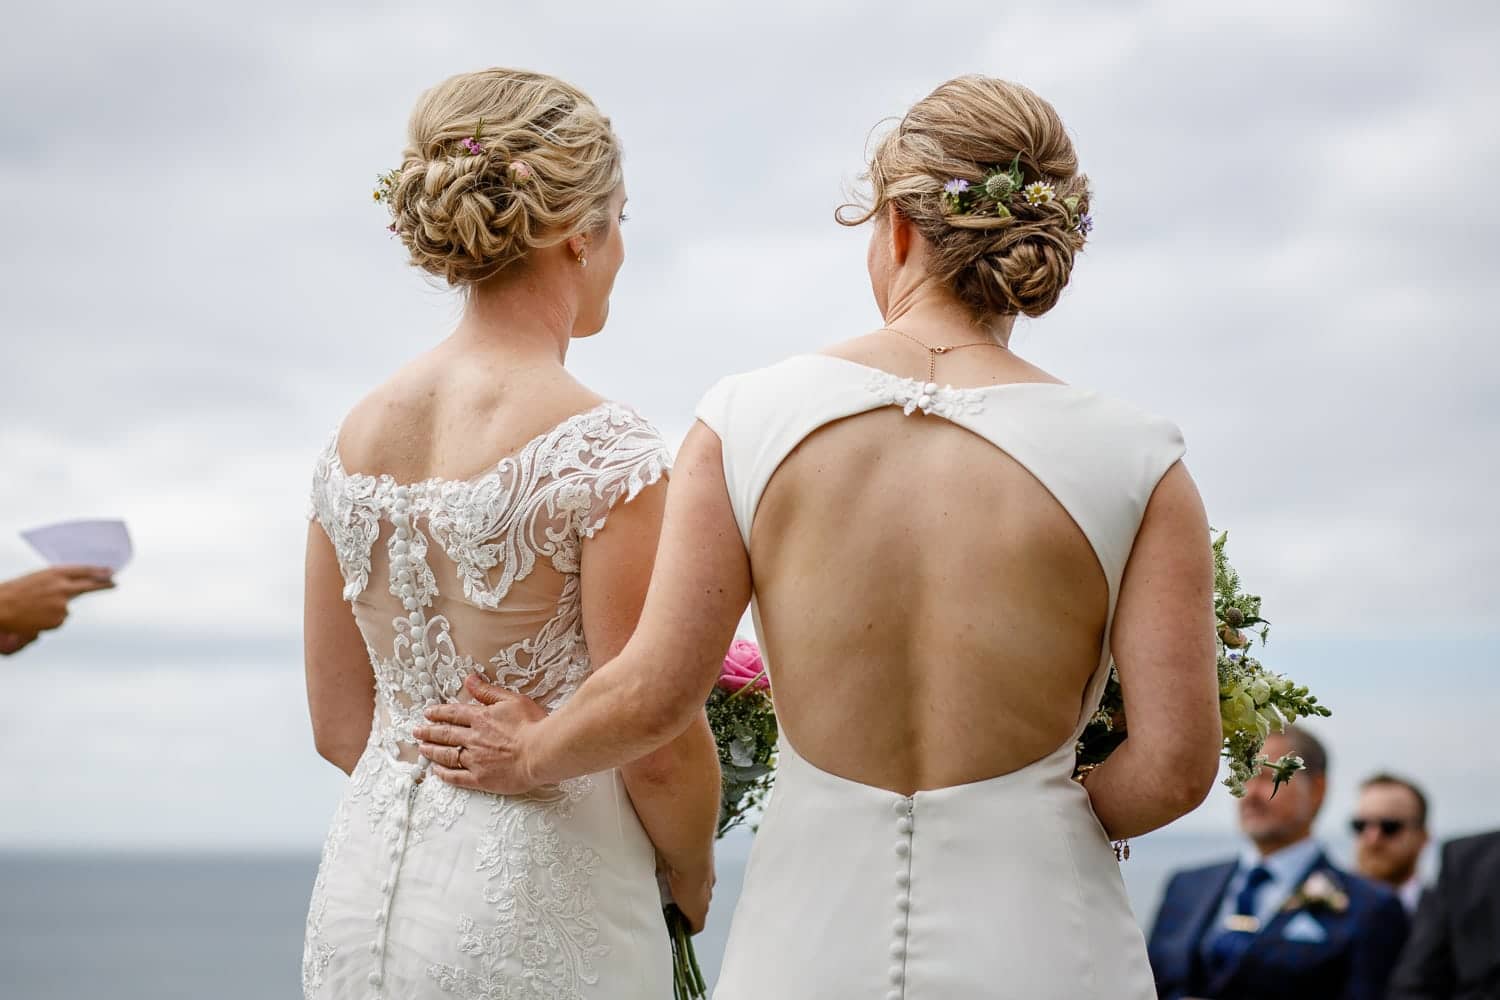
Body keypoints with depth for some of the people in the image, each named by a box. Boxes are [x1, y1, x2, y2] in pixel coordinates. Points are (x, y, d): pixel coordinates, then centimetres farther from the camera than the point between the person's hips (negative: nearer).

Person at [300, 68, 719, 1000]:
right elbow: (657, 747, -13)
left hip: (365, 888, 6)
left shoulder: (358, 438, 5)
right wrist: (694, 884, 5)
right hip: (536, 911, -6)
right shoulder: (603, 448, -14)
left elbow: (338, 725, 11)